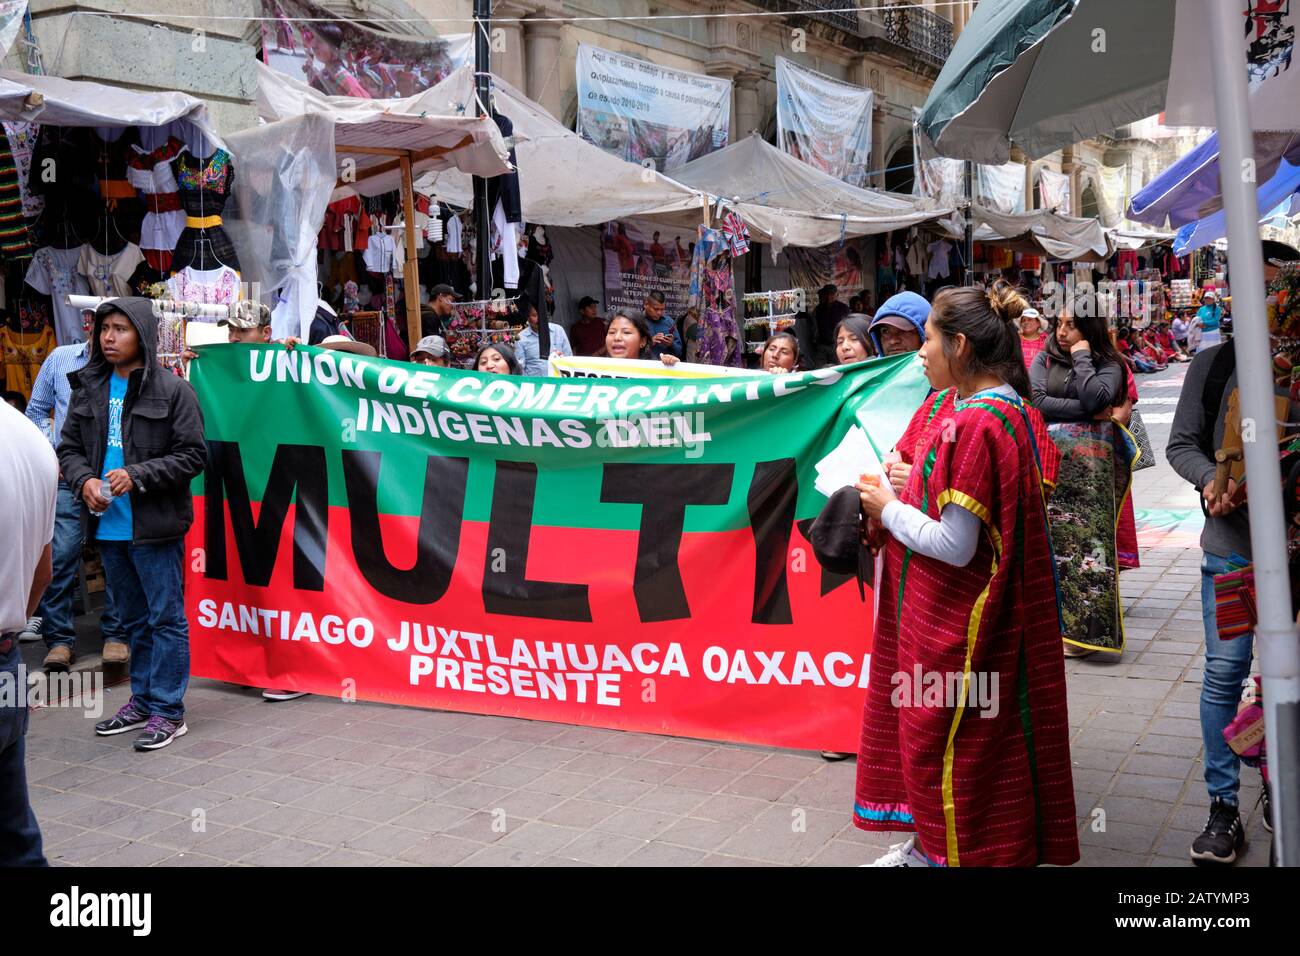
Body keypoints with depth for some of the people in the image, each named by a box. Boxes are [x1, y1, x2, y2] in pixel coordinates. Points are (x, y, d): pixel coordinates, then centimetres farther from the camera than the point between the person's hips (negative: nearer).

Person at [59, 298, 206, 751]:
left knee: (166, 618, 1)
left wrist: (137, 476, -18)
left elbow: (193, 456, -9)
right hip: (108, 524, 6)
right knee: (134, 619, 17)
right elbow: (69, 447, 13)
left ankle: (167, 710, 9)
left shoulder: (173, 390, -8)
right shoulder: (88, 388, 9)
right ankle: (143, 701, 30)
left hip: (155, 525, -6)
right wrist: (84, 480, -7)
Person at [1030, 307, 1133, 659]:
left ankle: (1084, 627, -2)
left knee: (1087, 538, -6)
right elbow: (1037, 402, -3)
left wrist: (1082, 357, -3)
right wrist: (1091, 412, -6)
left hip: (1091, 465, -2)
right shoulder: (1043, 360, 14)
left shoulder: (1108, 365, 6)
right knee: (1051, 537, -1)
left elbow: (1096, 398, -14)